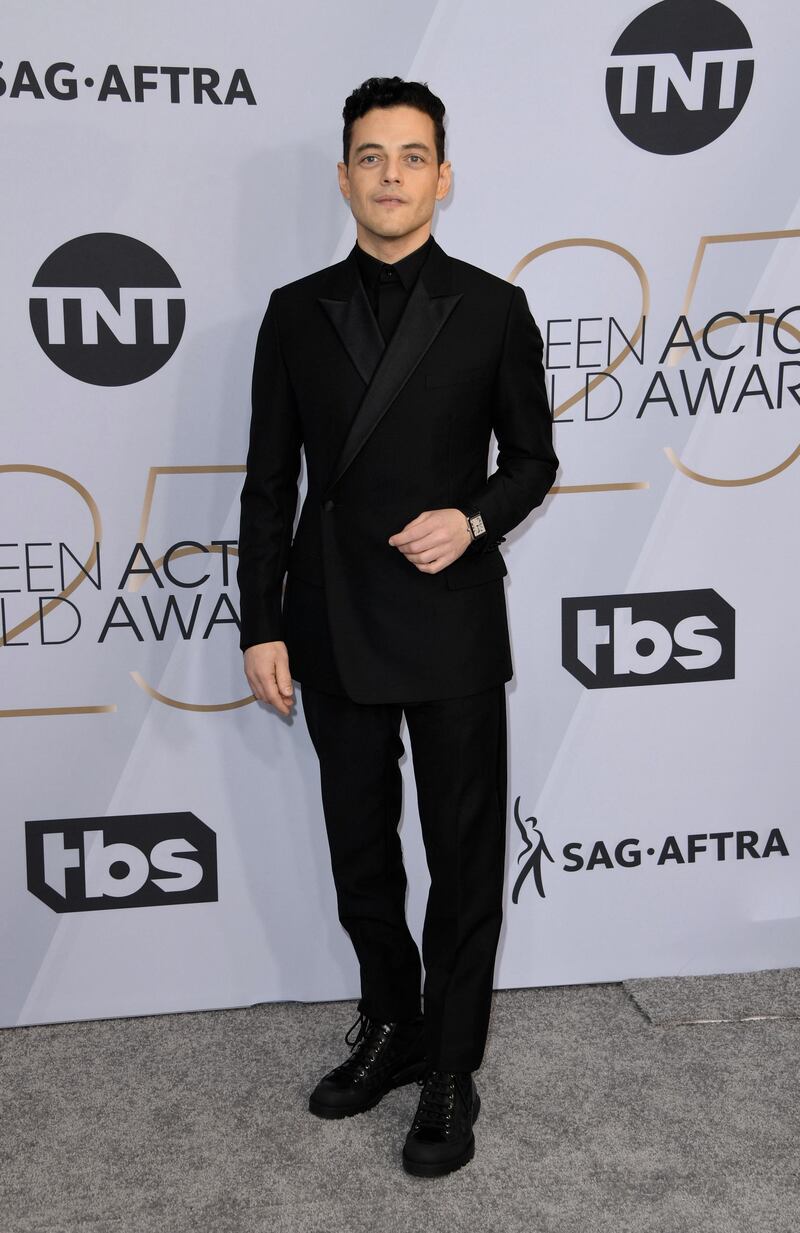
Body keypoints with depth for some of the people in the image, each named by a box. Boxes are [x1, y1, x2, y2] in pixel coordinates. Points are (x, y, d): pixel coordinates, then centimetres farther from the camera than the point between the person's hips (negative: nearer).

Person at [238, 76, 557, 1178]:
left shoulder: (493, 310, -1)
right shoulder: (297, 312, 4)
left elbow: (533, 457, 5)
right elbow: (270, 481, 5)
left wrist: (473, 519, -15)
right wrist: (262, 625, 1)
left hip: (453, 628, -2)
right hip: (333, 632, 3)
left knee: (465, 858, 6)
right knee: (360, 852, 15)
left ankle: (450, 1072, 22)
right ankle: (390, 1029, 35)